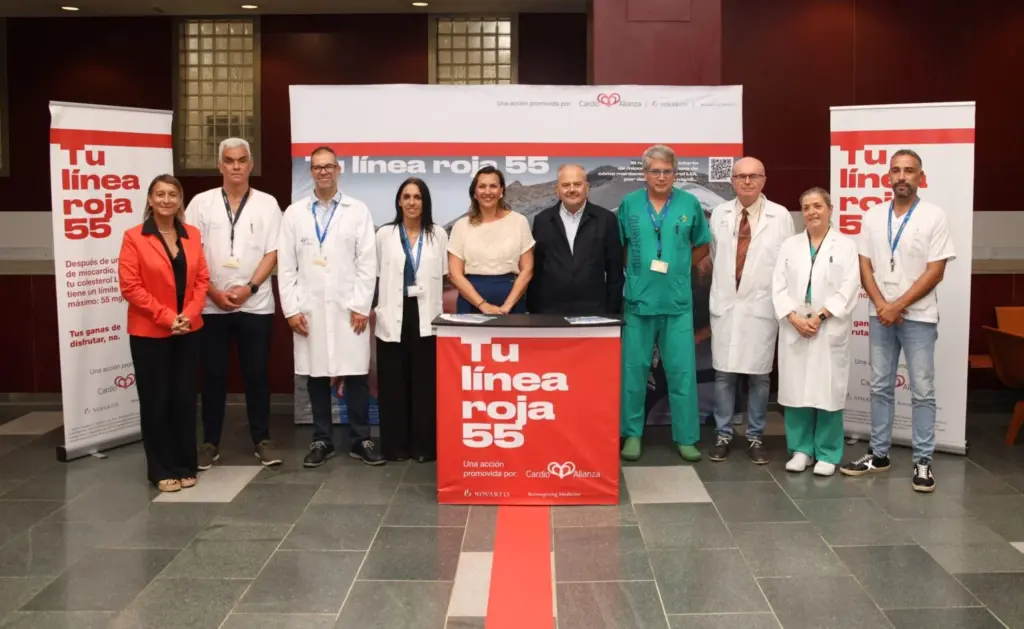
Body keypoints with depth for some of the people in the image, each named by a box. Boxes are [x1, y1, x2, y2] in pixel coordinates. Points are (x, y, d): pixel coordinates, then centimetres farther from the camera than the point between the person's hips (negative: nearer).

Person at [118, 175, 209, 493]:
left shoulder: (192, 235, 6)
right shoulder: (134, 237, -6)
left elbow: (202, 279, 6)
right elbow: (130, 286, -11)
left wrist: (190, 314, -9)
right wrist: (166, 316, -15)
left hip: (188, 331, 4)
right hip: (149, 333, -3)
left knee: (185, 398, 8)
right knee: (155, 401, 4)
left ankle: (186, 465, 21)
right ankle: (161, 470, 16)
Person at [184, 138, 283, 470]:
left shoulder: (267, 204, 3)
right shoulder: (201, 203, 2)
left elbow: (272, 254, -1)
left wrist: (248, 288, -12)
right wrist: (215, 292, -9)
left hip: (255, 304, 0)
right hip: (211, 304, 0)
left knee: (257, 373, 5)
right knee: (213, 374, 7)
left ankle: (262, 439, 16)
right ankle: (210, 441, 17)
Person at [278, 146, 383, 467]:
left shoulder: (358, 211, 4)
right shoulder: (294, 213, 7)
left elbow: (367, 263, 0)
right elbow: (286, 265, 5)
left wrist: (361, 306, -6)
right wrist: (291, 309, -2)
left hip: (349, 308, -1)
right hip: (309, 309, 1)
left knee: (356, 375, 0)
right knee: (316, 375, 6)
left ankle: (360, 440, 11)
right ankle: (322, 440, 17)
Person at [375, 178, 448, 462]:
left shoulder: (438, 234, 6)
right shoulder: (385, 234, 6)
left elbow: (443, 276, 6)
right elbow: (375, 276, 6)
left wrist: (441, 313, 1)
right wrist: (374, 308, 0)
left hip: (426, 317, 0)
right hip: (393, 317, 0)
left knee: (425, 382, 1)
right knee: (394, 383, 3)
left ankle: (424, 445, 9)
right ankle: (395, 445, 12)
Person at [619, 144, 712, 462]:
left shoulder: (690, 204, 1)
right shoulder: (629, 204, 2)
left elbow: (702, 246, 12)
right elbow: (618, 246, 12)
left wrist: (678, 269, 5)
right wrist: (635, 271, 4)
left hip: (678, 301, 0)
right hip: (638, 299, 0)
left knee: (682, 371, 2)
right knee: (634, 369, 5)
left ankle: (686, 437, 12)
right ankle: (632, 434, 16)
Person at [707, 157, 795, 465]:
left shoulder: (780, 216, -2)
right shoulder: (719, 214, 5)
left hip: (761, 306, -2)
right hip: (725, 304, 2)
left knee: (759, 375, 5)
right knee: (724, 373, 5)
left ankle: (755, 437, 17)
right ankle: (723, 435, 17)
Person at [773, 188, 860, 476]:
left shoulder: (845, 245, 3)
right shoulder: (790, 245, 12)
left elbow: (849, 289, -6)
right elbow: (779, 286, 4)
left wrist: (819, 317, -14)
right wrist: (794, 318, -9)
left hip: (830, 331, -2)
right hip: (794, 330, 3)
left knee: (827, 392, -2)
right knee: (796, 390, 3)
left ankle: (827, 454, 9)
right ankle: (801, 450, 15)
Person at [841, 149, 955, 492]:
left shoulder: (934, 217, -6)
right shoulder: (873, 216, 5)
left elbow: (935, 272, -9)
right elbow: (865, 266, 4)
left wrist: (899, 306, -14)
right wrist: (882, 306, -9)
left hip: (918, 316, -3)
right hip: (880, 315, 4)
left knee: (922, 391, 1)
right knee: (880, 387, 10)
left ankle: (923, 461, 9)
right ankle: (879, 454, 19)